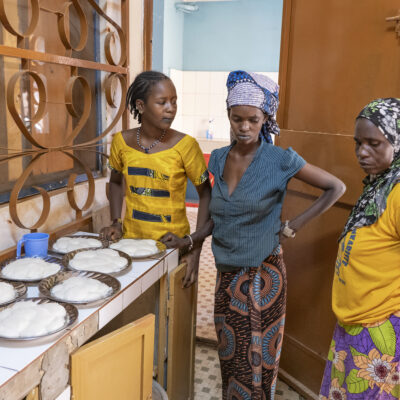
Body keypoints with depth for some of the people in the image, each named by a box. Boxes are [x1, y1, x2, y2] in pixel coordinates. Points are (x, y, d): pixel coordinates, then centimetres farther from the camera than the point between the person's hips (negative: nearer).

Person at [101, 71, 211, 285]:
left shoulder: (185, 145, -13)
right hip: (131, 238, 3)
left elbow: (206, 195, -7)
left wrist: (196, 243, -14)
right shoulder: (121, 141, -3)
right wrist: (116, 223, 2)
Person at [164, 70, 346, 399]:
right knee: (230, 353, 17)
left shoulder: (281, 160, -13)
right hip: (227, 270, 4)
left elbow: (336, 188, -6)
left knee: (256, 357, 9)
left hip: (262, 273, -4)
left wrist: (295, 226, -9)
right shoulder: (218, 158, 1)